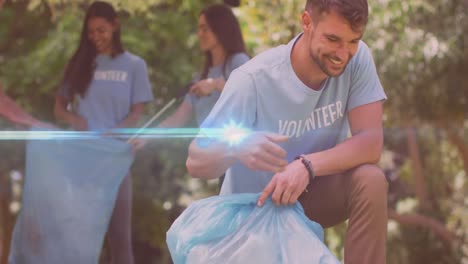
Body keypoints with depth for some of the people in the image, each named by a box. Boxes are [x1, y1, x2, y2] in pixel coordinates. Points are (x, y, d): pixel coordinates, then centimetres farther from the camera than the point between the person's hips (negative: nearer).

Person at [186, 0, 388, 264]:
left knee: (370, 180, -26)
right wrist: (236, 147, -47)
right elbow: (196, 162, -23)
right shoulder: (254, 80, -27)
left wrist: (307, 166, -41)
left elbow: (371, 141, -24)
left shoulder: (358, 58, -18)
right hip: (253, 207, -2)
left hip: (311, 193, 2)